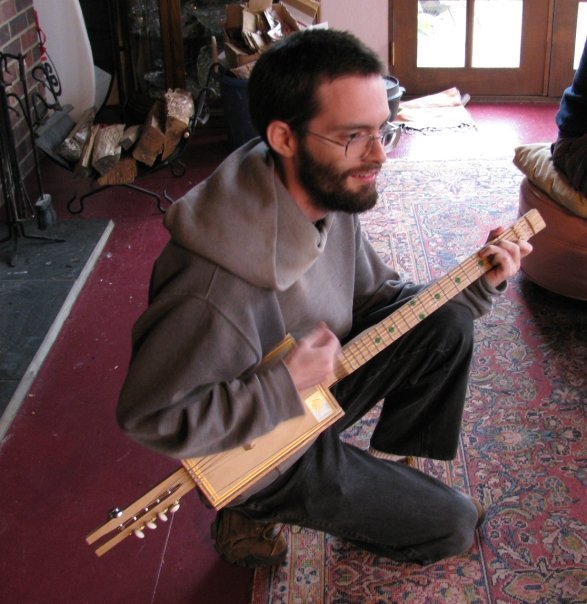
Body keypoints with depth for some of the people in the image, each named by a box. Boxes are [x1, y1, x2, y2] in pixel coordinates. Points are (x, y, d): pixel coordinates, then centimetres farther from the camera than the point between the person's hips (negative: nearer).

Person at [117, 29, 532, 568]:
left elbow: (376, 296, 5)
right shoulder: (218, 285, -38)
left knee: (446, 325, -5)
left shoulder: (331, 199, -11)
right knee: (452, 525, 3)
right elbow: (148, 417, -31)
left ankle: (382, 465, 12)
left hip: (313, 389, 7)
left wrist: (477, 283, -8)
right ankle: (256, 511, 14)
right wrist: (285, 388, -31)